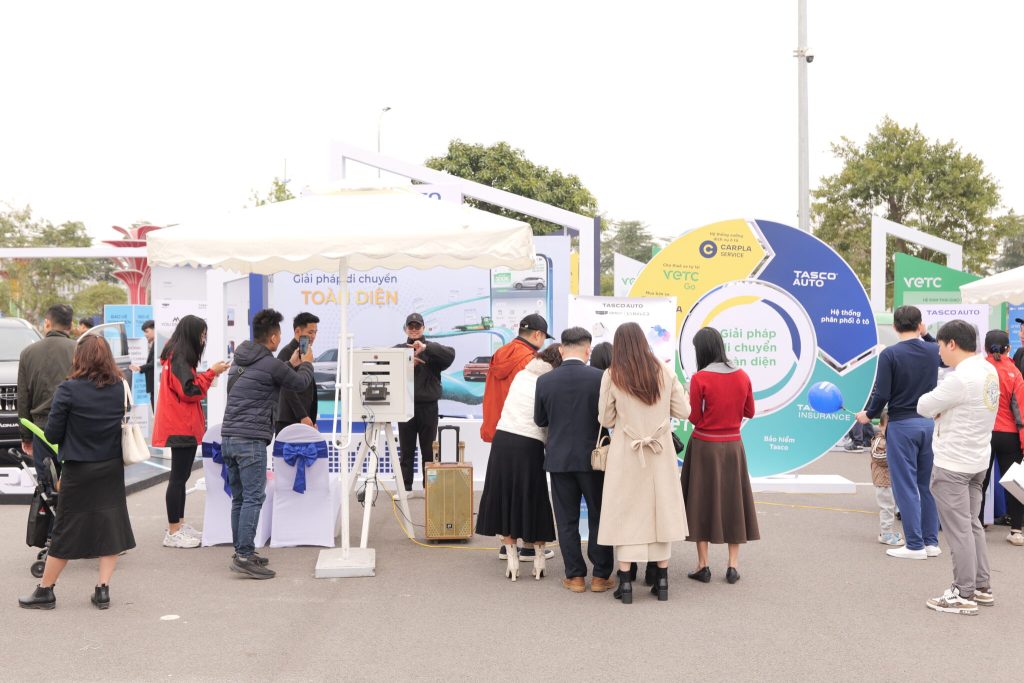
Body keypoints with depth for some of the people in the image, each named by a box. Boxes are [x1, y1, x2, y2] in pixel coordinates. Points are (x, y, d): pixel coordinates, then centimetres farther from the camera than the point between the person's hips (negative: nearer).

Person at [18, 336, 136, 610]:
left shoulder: (68, 390, -14)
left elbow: (52, 435, -10)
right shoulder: (120, 388, -4)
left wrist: (74, 435, 10)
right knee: (110, 527, 11)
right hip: (112, 469, 3)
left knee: (66, 530, 7)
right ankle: (103, 589, 12)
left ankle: (45, 591, 19)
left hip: (78, 472, -3)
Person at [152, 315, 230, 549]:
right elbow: (189, 391, -19)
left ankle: (179, 526, 21)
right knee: (178, 477, -6)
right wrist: (211, 372, -13)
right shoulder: (179, 358, -15)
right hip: (181, 428, -10)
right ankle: (173, 533, -2)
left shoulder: (177, 356, 15)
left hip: (183, 426, 10)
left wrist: (207, 376, 8)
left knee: (181, 476, 14)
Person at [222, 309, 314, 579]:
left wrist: (291, 364, 35)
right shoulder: (271, 365, -10)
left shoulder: (241, 360, 15)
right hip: (251, 439, -9)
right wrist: (306, 364, 26)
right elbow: (301, 383, 7)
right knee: (253, 497, -7)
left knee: (239, 498, 13)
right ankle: (244, 556, -10)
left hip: (228, 436, 9)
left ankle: (242, 551, 19)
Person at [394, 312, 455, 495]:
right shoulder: (398, 349, 10)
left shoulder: (432, 349, 5)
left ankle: (430, 487, 12)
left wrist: (426, 347, -23)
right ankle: (405, 487, 11)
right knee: (406, 451, 6)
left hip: (428, 406, -1)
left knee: (429, 450, 5)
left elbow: (450, 355, -14)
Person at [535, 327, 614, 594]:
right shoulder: (599, 377, -12)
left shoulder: (545, 381, -6)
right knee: (599, 517, 10)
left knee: (567, 520, 9)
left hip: (559, 459, 1)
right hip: (592, 458, -1)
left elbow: (540, 420, 4)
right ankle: (601, 575, 14)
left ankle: (575, 576, 12)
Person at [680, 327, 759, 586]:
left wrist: (691, 401, 8)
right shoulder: (742, 376, -1)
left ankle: (703, 565, 8)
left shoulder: (700, 378, -14)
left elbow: (694, 418, -9)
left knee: (702, 500, 6)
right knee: (732, 500, 11)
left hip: (705, 446, -3)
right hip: (733, 446, 3)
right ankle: (733, 565, 12)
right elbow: (750, 412, 8)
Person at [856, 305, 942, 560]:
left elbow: (881, 394, -14)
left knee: (906, 486, 1)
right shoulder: (933, 351, 2)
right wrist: (924, 334, 32)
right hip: (929, 422, 5)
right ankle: (931, 541, 18)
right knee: (927, 485, 14)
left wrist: (869, 415, 2)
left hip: (902, 424, -5)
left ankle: (915, 545, 4)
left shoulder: (890, 354, -12)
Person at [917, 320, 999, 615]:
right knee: (972, 524, 18)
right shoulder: (988, 371, 7)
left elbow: (924, 406, -16)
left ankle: (964, 595, 5)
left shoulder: (961, 378, -23)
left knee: (959, 529, -2)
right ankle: (982, 587, 25)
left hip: (953, 464, -9)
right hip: (977, 460, 9)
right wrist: (944, 410, -5)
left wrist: (934, 405, 5)